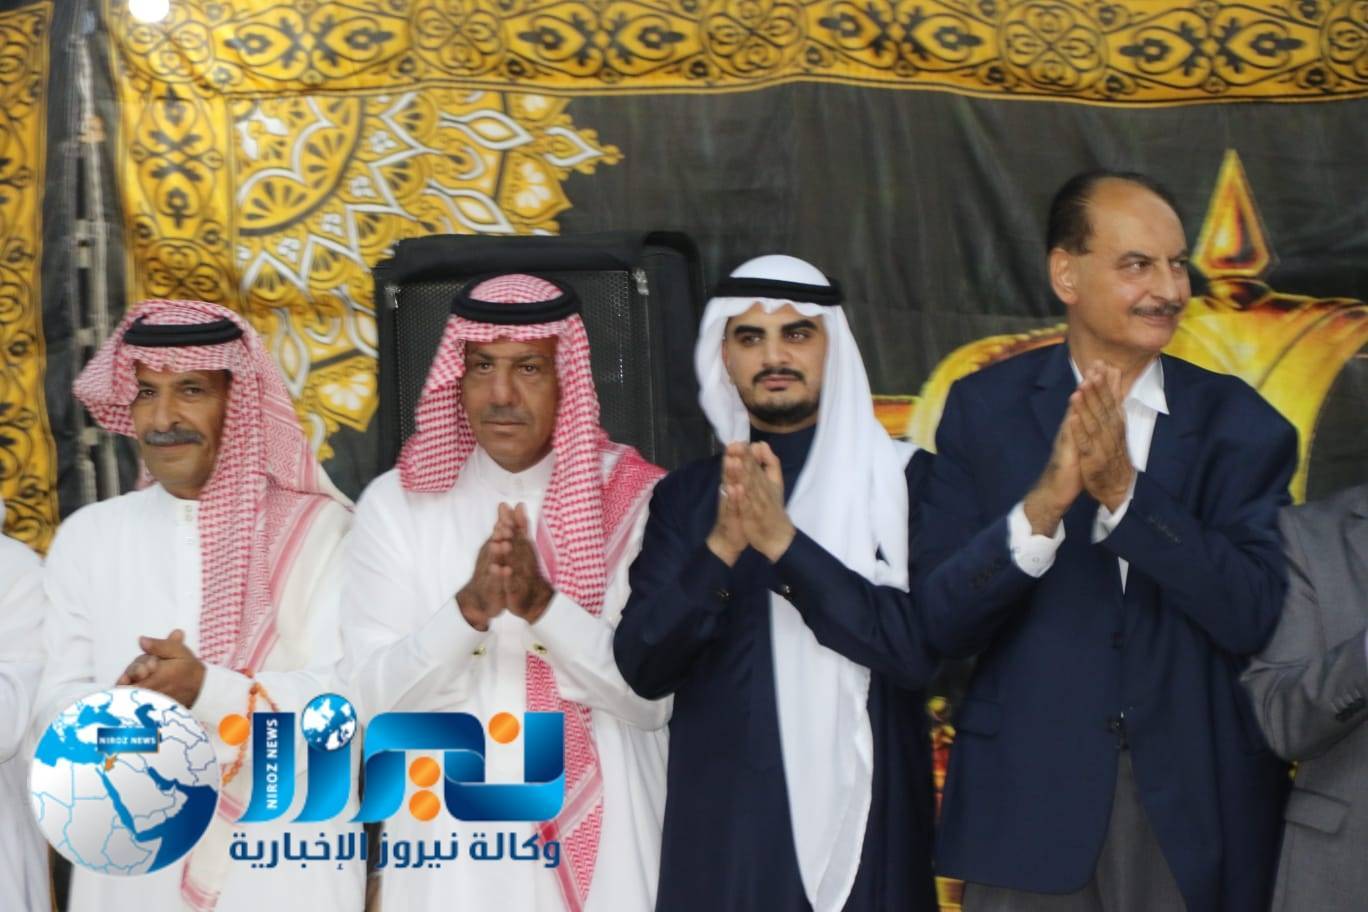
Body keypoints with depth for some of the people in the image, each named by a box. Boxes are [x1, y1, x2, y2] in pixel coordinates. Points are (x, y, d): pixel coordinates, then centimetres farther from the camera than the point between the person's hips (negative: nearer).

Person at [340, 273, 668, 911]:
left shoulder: (635, 499, -3)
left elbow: (654, 696, -9)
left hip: (601, 841, 0)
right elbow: (374, 698, -7)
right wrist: (468, 609, -23)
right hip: (451, 845, 0)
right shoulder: (395, 503, -1)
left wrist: (544, 605, -23)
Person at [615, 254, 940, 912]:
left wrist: (783, 542, -19)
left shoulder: (902, 477, -2)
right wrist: (722, 547, -18)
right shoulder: (686, 497, 5)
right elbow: (642, 668, -3)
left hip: (868, 825, -1)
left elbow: (918, 647, -12)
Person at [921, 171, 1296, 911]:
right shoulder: (984, 408, 0)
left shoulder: (1238, 423, 0)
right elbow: (942, 624, -5)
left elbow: (1257, 618, -10)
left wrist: (1126, 490, -20)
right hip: (1028, 808, 0)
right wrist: (1043, 505, -21)